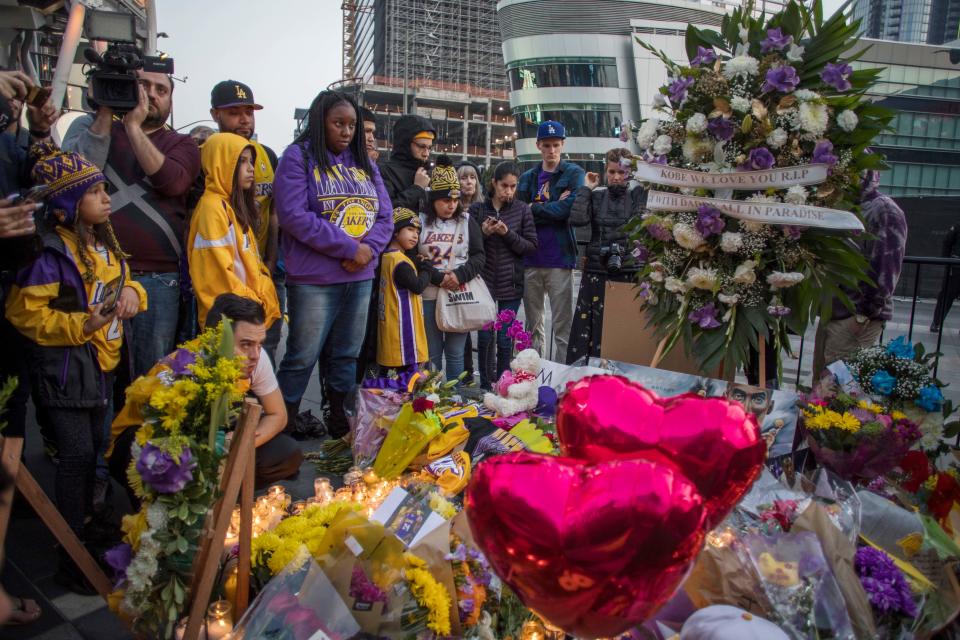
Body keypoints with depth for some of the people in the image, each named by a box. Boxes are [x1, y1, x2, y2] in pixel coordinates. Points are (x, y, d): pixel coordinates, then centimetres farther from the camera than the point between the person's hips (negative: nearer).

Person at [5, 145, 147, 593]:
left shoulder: (105, 243, 7)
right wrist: (82, 325, -26)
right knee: (76, 454, -5)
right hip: (65, 367, -8)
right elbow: (25, 313, -17)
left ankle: (86, 522, 36)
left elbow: (124, 281, 21)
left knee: (92, 446, 18)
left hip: (101, 363, 8)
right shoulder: (52, 251, -18)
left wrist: (132, 292, -2)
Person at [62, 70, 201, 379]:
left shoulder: (181, 144, 12)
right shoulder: (95, 128, 13)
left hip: (159, 280, 0)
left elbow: (172, 180, -10)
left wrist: (133, 125, -12)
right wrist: (106, 113, -8)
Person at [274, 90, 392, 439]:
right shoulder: (298, 157, -3)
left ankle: (341, 426, 27)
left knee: (347, 356, 14)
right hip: (314, 279, -5)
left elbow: (385, 215, 10)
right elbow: (294, 215, -14)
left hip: (361, 278, 6)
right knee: (302, 358, 1)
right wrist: (350, 248, -15)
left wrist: (369, 249, -11)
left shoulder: (365, 164, 15)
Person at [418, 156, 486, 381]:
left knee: (455, 353, 6)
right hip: (429, 296, -1)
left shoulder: (467, 221, 7)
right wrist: (438, 278, -15)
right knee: (432, 353, 6)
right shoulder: (421, 222, 1)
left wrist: (460, 275, -14)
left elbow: (479, 256, 2)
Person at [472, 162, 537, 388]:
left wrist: (508, 234, -14)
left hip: (511, 284, 0)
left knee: (505, 339, 3)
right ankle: (485, 386, 18)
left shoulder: (522, 210, 1)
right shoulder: (478, 209, 2)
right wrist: (483, 232, -14)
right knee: (485, 337, 2)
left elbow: (532, 247, -1)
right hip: (484, 282, 0)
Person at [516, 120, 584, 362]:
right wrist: (554, 208, -9)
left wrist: (535, 209, -5)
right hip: (530, 259, 4)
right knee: (533, 324, 12)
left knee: (563, 326, -3)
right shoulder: (528, 177, 13)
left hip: (560, 259, -4)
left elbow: (570, 207, -14)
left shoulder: (573, 173, 3)